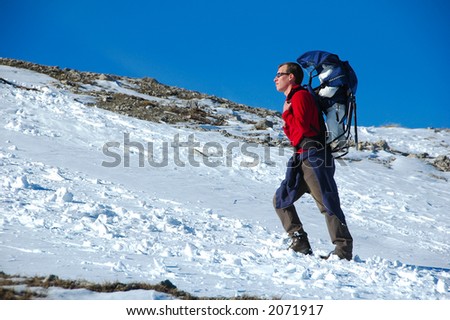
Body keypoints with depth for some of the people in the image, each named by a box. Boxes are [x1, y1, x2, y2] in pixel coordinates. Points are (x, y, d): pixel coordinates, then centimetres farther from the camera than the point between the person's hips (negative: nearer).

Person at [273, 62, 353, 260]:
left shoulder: (300, 96, -6)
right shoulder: (291, 99, 22)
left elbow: (302, 127, -16)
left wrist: (286, 114, -2)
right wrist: (287, 126, 4)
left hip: (313, 155, -10)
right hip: (301, 159, 10)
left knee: (327, 203, -10)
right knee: (281, 200, 8)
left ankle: (343, 249, -8)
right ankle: (300, 245, 6)